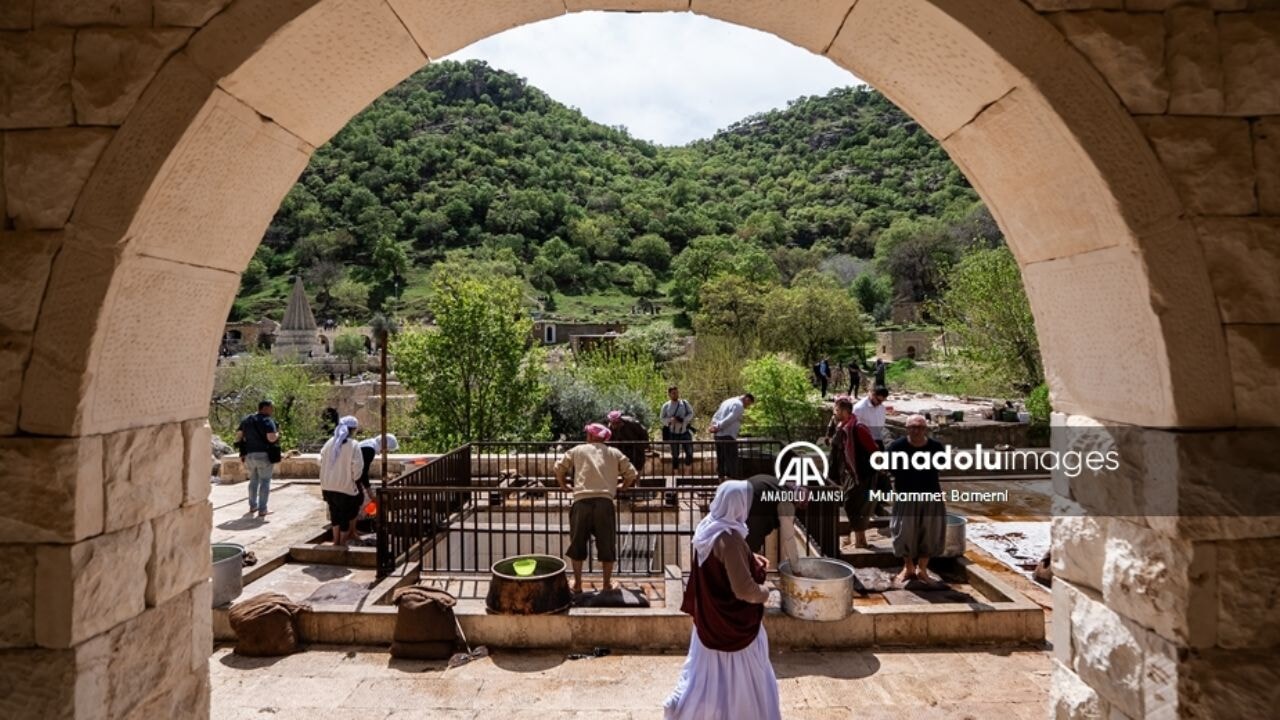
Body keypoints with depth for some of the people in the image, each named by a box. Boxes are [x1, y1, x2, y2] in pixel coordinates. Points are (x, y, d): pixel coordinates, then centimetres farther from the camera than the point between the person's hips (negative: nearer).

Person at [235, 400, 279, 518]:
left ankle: (253, 506, 30)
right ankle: (262, 510, 1)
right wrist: (277, 432, -3)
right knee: (265, 482, 1)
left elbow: (238, 435, 11)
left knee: (253, 481, 21)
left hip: (250, 455, 7)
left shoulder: (246, 420, 11)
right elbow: (271, 438, -24)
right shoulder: (267, 421, -12)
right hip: (264, 455, -7)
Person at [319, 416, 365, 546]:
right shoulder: (353, 445, -12)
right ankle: (343, 541, 16)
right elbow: (357, 467, -14)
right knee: (346, 515, 9)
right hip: (345, 485, -5)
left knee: (335, 513, 20)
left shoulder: (329, 442, 3)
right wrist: (355, 479, 3)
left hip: (328, 486, 5)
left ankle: (336, 540, 28)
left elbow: (322, 461, 8)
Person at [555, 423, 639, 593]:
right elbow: (631, 473, 14)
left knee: (577, 544, 14)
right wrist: (621, 487, 29)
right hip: (605, 502, 0)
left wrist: (564, 485, 28)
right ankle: (607, 583, 20)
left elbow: (559, 467, 15)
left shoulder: (578, 450, 16)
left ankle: (577, 583, 21)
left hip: (582, 501, 0)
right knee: (607, 544, 13)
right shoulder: (614, 453, 17)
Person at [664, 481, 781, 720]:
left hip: (710, 617, 8)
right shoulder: (729, 538, -30)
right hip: (733, 622, -8)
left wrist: (752, 560, 5)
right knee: (744, 678, 13)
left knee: (707, 671, 24)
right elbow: (744, 589, -28)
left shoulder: (708, 527, -3)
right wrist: (763, 593, -8)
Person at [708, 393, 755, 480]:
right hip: (728, 436, -9)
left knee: (720, 461, 11)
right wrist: (718, 427, -13)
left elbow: (715, 417, 16)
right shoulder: (739, 405, -8)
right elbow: (729, 420, -19)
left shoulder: (727, 402, 21)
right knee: (731, 461, -5)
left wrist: (714, 427, 0)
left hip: (718, 435, 9)